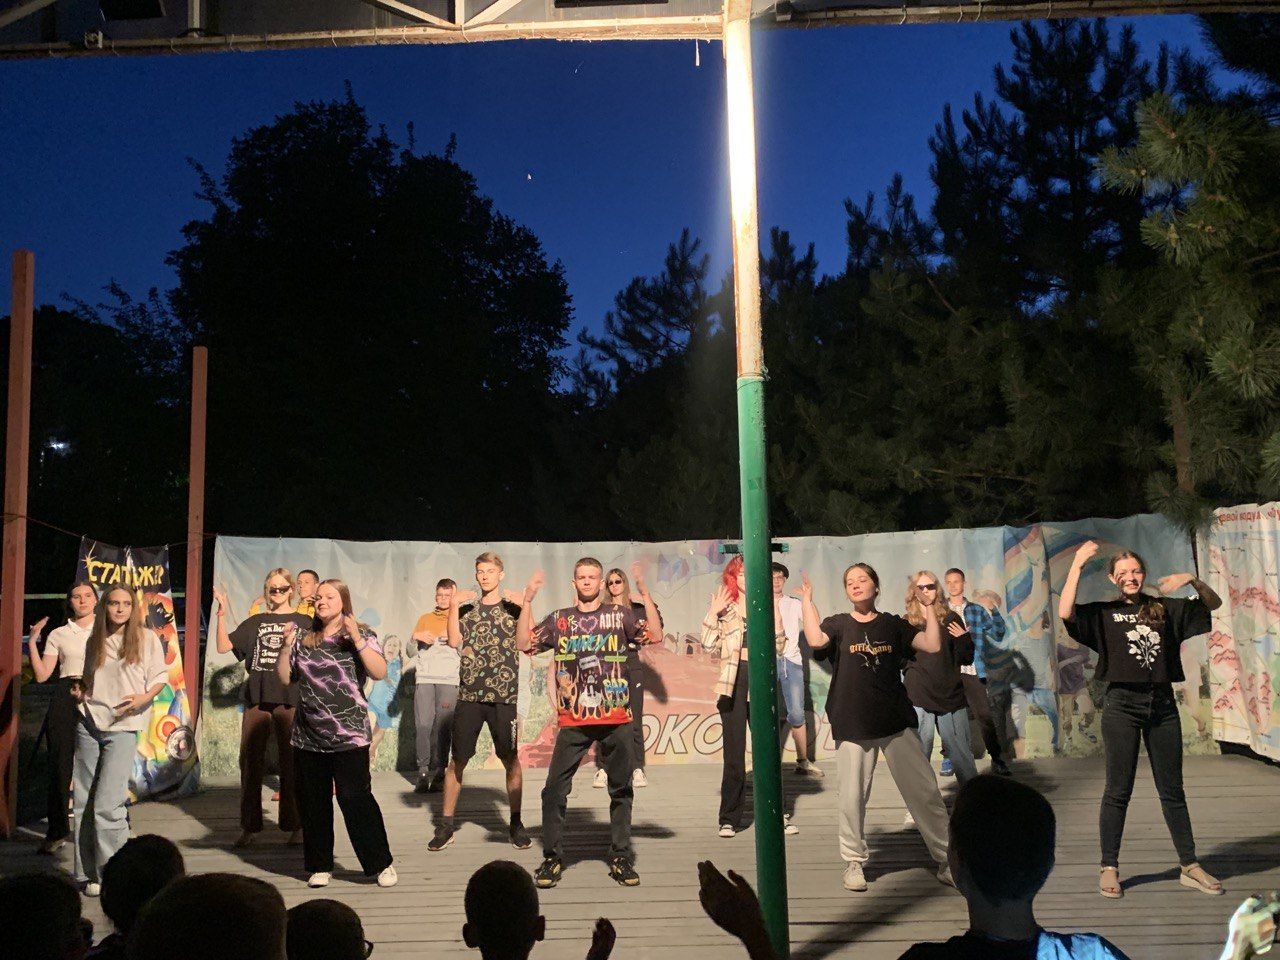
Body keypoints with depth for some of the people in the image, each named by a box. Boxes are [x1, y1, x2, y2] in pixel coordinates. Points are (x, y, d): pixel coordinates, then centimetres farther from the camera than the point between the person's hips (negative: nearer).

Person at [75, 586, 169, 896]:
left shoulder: (147, 639, 2)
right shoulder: (94, 641, 13)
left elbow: (160, 676, 2)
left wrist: (145, 697, -16)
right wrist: (80, 692, 3)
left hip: (123, 727, -4)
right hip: (89, 723, 4)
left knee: (107, 805, -13)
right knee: (84, 803, 5)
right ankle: (89, 874, 15)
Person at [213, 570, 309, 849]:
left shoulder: (303, 622, 8)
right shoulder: (255, 623, 14)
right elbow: (224, 647, 6)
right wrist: (222, 614, -4)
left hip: (289, 699, -3)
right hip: (257, 698, 3)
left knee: (290, 762, 0)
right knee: (250, 762, 4)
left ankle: (296, 825, 8)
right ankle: (249, 827, 13)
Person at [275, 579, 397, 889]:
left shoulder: (361, 636, 0)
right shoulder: (303, 639, 13)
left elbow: (380, 672, -13)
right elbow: (286, 679, 13)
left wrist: (356, 638, -19)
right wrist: (287, 647, 0)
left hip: (349, 736, -5)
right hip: (308, 738, 5)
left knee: (356, 799, -8)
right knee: (312, 803, 8)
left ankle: (381, 864, 4)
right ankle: (319, 866, 21)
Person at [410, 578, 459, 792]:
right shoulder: (425, 619, 22)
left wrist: (453, 637, -12)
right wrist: (416, 637, -3)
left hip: (449, 679, -2)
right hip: (424, 678, 2)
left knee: (443, 727, -9)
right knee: (422, 725, -8)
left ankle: (439, 772, -6)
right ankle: (423, 772, -3)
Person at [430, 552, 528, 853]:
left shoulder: (512, 607, 7)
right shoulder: (466, 607, 12)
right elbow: (454, 642, -2)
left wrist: (525, 604, -14)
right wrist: (454, 606, -8)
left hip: (503, 695, -1)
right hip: (469, 694, 2)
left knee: (511, 759, 1)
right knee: (458, 760, 4)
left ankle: (516, 824, 13)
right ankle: (446, 826, 13)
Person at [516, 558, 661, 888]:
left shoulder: (620, 614, 6)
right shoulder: (559, 619, 10)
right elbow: (524, 644, 2)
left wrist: (645, 594, -16)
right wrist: (528, 601, -7)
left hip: (617, 719, 0)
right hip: (573, 721, 0)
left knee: (621, 789, 8)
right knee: (554, 789, -5)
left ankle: (620, 857, 18)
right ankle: (551, 857, 7)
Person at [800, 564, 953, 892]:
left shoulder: (893, 625, 9)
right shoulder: (838, 624, 4)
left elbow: (933, 645, -2)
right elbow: (816, 640, -18)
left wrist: (929, 606, 1)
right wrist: (807, 600, -11)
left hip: (897, 722, 1)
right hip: (853, 726, -1)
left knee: (925, 792, 3)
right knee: (852, 798, 2)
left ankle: (946, 860, 14)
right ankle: (854, 863, 18)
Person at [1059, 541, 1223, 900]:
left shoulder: (1164, 608, 10)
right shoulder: (1103, 613, 0)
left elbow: (1213, 604, 14)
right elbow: (1066, 613, -18)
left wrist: (1192, 579, -5)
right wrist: (1077, 565, -19)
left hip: (1162, 704, 3)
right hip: (1122, 705, -3)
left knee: (1172, 790, 11)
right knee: (1118, 791, 2)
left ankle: (1190, 867, 20)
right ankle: (1109, 869, 10)